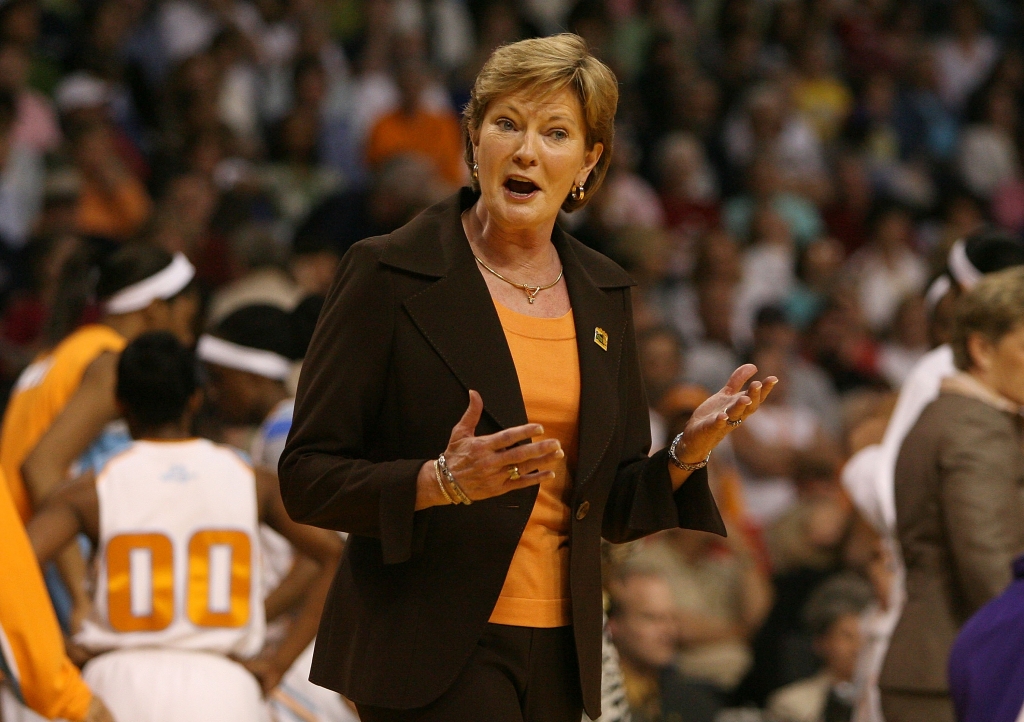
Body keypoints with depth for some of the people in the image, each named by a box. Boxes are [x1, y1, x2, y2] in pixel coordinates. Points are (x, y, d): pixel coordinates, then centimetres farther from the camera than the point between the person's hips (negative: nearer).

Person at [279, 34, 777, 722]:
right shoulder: (389, 273, -4)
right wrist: (442, 481, -22)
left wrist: (687, 453, -4)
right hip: (431, 654, -5)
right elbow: (307, 478, -6)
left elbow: (616, 509, 15)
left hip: (560, 655, 5)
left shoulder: (604, 292, 12)